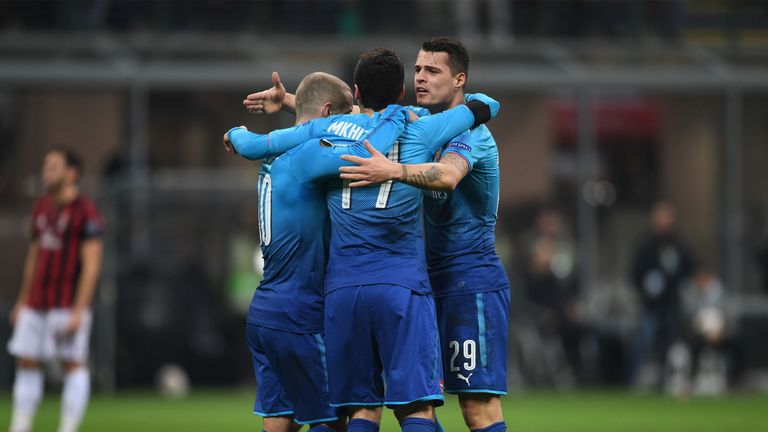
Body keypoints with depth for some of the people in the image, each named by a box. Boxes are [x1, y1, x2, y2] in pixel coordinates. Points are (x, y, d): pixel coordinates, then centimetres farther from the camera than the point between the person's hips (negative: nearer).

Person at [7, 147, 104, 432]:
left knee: (73, 365, -4)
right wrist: (22, 302, 18)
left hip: (69, 304, -8)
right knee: (26, 363, 4)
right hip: (37, 304, 8)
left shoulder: (86, 212, -11)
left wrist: (78, 311, -20)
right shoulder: (42, 207, 13)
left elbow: (91, 266, -15)